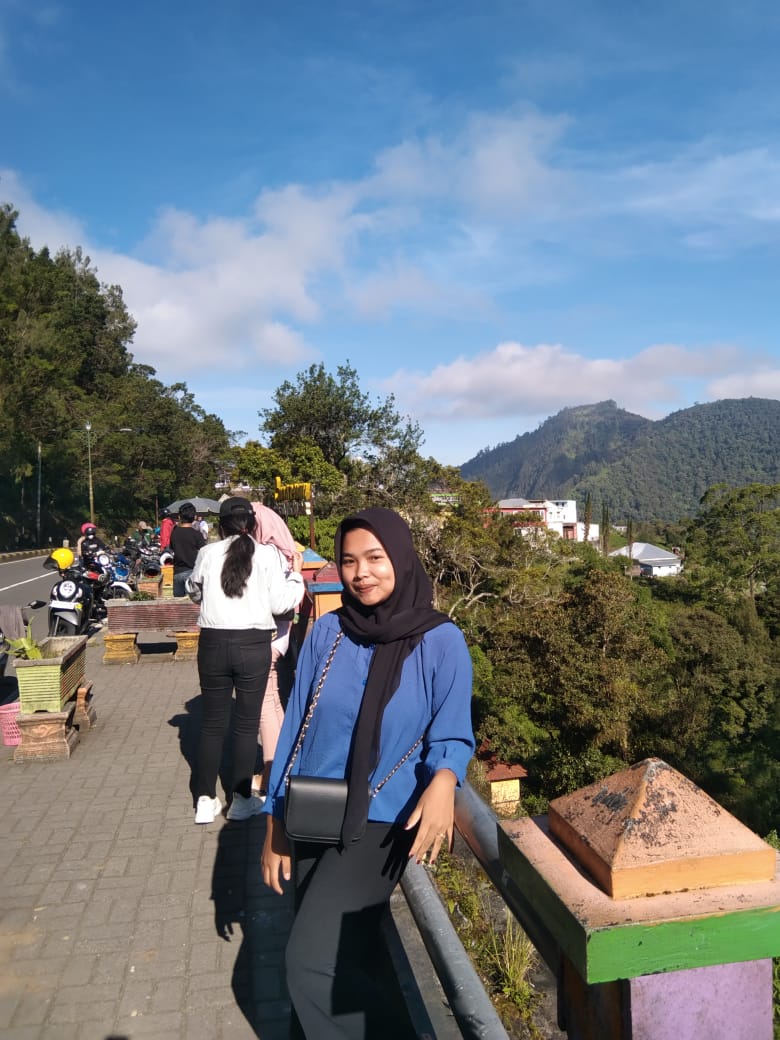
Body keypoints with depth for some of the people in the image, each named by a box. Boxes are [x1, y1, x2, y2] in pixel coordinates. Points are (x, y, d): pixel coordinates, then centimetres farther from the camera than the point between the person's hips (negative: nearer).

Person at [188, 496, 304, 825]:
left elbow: (194, 591, 17)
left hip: (213, 643, 2)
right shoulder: (266, 555, -5)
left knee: (212, 723, 13)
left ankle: (205, 801, 19)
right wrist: (296, 575, 11)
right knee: (246, 724, 10)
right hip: (254, 644, -2)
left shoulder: (207, 553, 0)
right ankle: (241, 800, 19)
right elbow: (280, 603, -5)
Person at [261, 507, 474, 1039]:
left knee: (313, 960, -12)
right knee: (340, 957, 17)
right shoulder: (326, 632, -4)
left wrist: (443, 781, -34)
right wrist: (275, 824, 6)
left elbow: (451, 732, -10)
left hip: (380, 823, -4)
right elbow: (295, 726, 2)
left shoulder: (441, 640, -12)